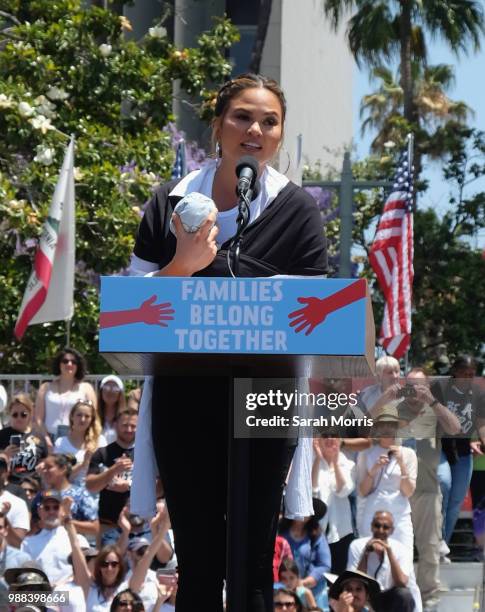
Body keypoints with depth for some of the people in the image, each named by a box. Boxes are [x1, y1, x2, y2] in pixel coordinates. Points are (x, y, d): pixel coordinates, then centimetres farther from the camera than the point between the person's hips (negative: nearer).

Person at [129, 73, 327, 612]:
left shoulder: (296, 210, -2)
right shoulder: (170, 202, 4)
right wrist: (183, 264, -15)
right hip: (183, 398, 2)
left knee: (251, 567, 3)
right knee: (196, 563, 6)